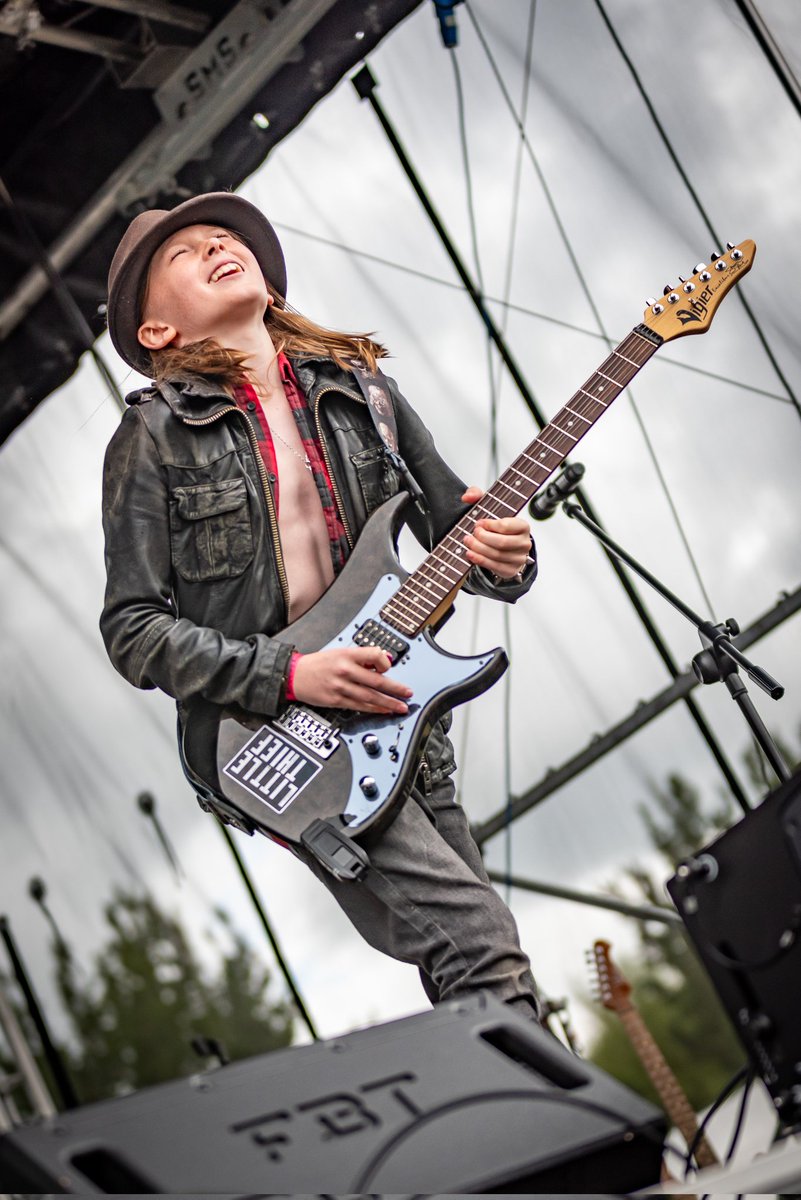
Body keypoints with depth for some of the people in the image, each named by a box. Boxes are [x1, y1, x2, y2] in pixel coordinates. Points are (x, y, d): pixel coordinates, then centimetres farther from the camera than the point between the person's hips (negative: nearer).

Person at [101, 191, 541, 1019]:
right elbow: (132, 626, -5)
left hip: (396, 719, 5)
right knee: (481, 948, -19)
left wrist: (501, 555, -10)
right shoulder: (155, 437, -1)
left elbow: (457, 527, 14)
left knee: (475, 994, 6)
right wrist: (289, 675, -17)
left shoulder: (360, 390, 12)